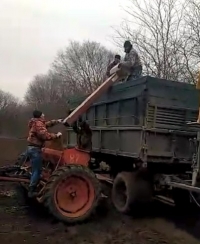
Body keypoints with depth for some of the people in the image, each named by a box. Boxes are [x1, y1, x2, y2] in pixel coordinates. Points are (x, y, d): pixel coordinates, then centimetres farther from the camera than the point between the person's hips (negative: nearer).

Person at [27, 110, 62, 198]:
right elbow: (45, 135, -26)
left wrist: (57, 121, 30)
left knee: (35, 170, 17)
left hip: (32, 148, 11)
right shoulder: (38, 124, -16)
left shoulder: (37, 123, 16)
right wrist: (56, 135, -15)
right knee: (37, 170, -6)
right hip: (35, 149, -11)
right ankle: (31, 192, -3)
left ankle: (32, 189, 22)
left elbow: (47, 124, 32)